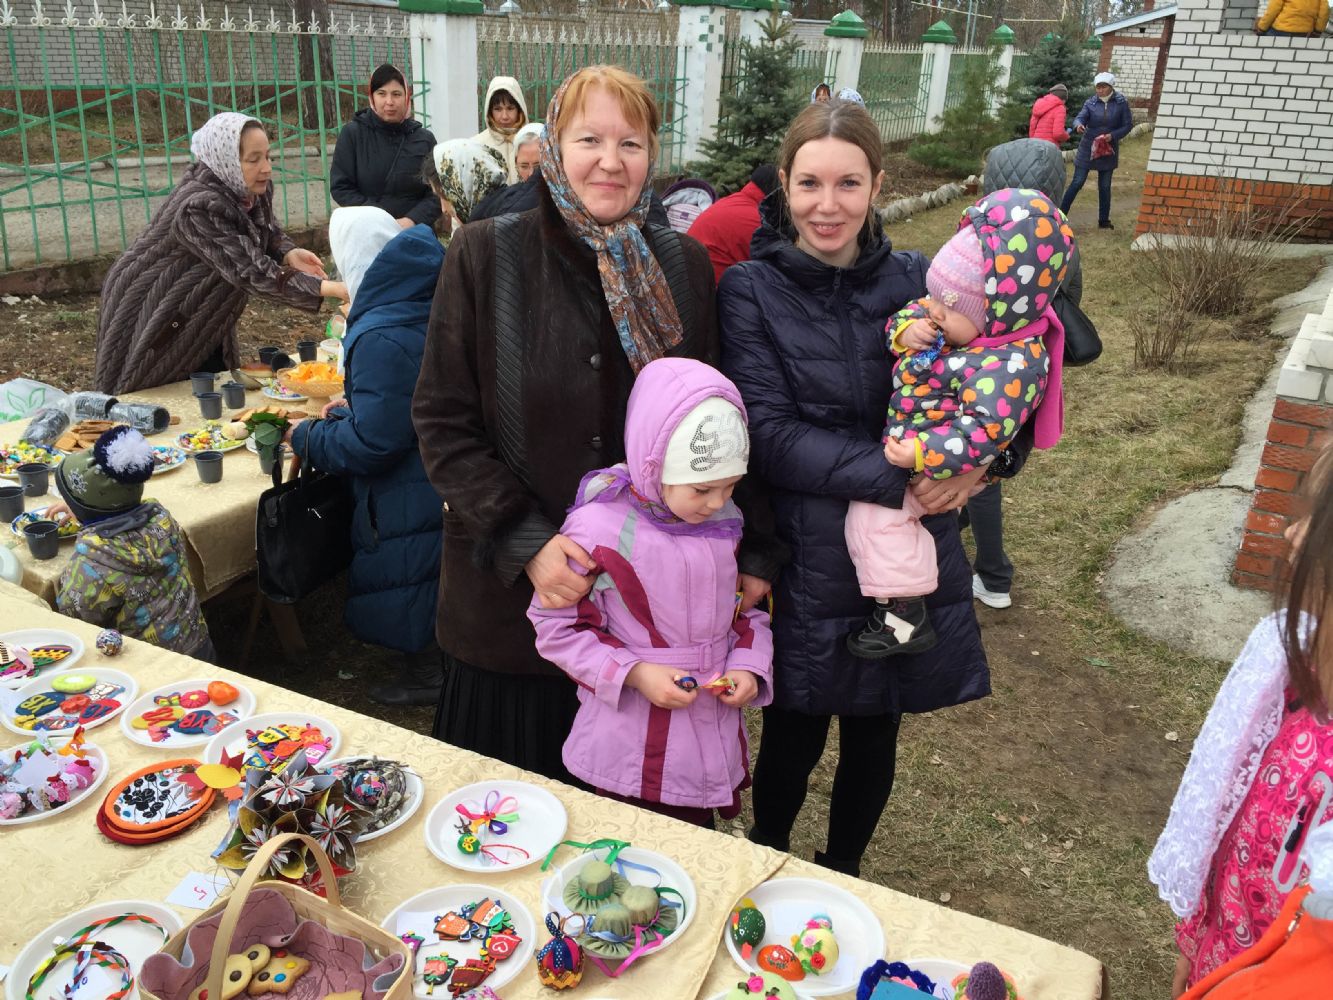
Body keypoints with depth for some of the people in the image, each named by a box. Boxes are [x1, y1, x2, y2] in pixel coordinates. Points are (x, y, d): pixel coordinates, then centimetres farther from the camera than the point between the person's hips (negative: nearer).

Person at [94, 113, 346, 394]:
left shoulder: (255, 190, -10)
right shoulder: (197, 207, -33)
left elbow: (269, 235, 6)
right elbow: (251, 271, -40)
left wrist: (288, 254, -19)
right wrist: (330, 289, -46)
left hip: (204, 322, 7)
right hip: (154, 328, -7)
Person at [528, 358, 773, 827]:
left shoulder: (726, 523, -1)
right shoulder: (599, 529, -18)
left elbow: (749, 607, 11)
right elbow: (555, 626, -11)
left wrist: (749, 664, -7)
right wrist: (633, 674, -19)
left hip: (713, 739, 5)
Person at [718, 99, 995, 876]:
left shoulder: (917, 282, 2)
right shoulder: (752, 291, -6)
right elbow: (770, 437, -14)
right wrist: (896, 477, -23)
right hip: (806, 564, -2)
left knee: (875, 733, 17)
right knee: (796, 737, 12)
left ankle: (844, 871, 46)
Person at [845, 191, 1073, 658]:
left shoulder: (1009, 363, -31)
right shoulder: (965, 321, -3)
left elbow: (984, 431, -35)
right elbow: (907, 314, 9)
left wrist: (923, 454, -34)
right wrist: (907, 328, -14)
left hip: (937, 462, -10)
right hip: (905, 442, 10)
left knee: (874, 515, -20)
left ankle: (903, 618, -6)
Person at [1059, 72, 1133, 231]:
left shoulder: (1121, 103, -5)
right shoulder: (1091, 103, -5)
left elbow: (1128, 125, -3)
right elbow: (1080, 117, -20)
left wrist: (1113, 135, -19)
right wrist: (1078, 124, -44)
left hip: (1108, 150, 1)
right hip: (1088, 148, -1)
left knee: (1105, 186, 10)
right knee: (1077, 183, -3)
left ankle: (1104, 221, 20)